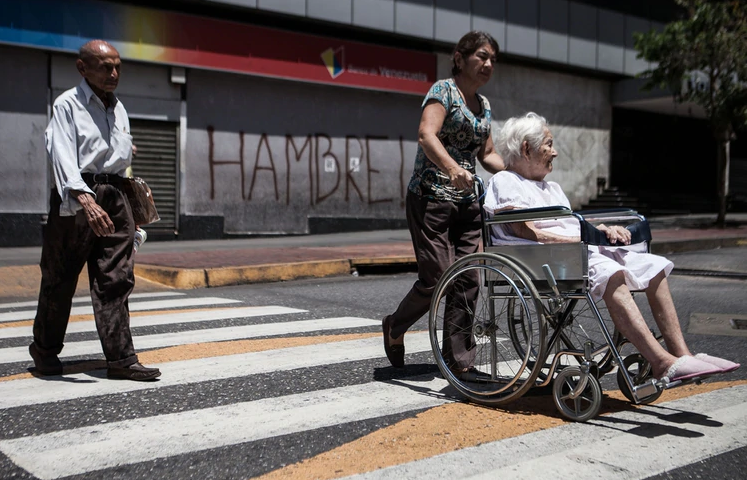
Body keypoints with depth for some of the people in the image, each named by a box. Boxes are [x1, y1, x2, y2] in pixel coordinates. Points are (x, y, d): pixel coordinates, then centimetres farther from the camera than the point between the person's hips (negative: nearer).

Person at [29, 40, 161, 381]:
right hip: (75, 198, -5)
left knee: (116, 281, 0)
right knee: (60, 279, 4)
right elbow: (63, 156, -19)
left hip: (114, 198, 6)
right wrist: (85, 200, -34)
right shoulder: (68, 104, -6)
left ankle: (120, 359, 1)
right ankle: (45, 348, 24)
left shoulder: (118, 108, 16)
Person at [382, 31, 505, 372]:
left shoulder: (484, 105, 17)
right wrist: (452, 168, -40)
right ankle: (394, 328, 17)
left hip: (466, 201, 7)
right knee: (436, 278, -10)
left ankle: (458, 357, 10)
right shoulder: (443, 90, -6)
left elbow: (487, 155, 23)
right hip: (431, 198, -7)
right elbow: (426, 135, -22)